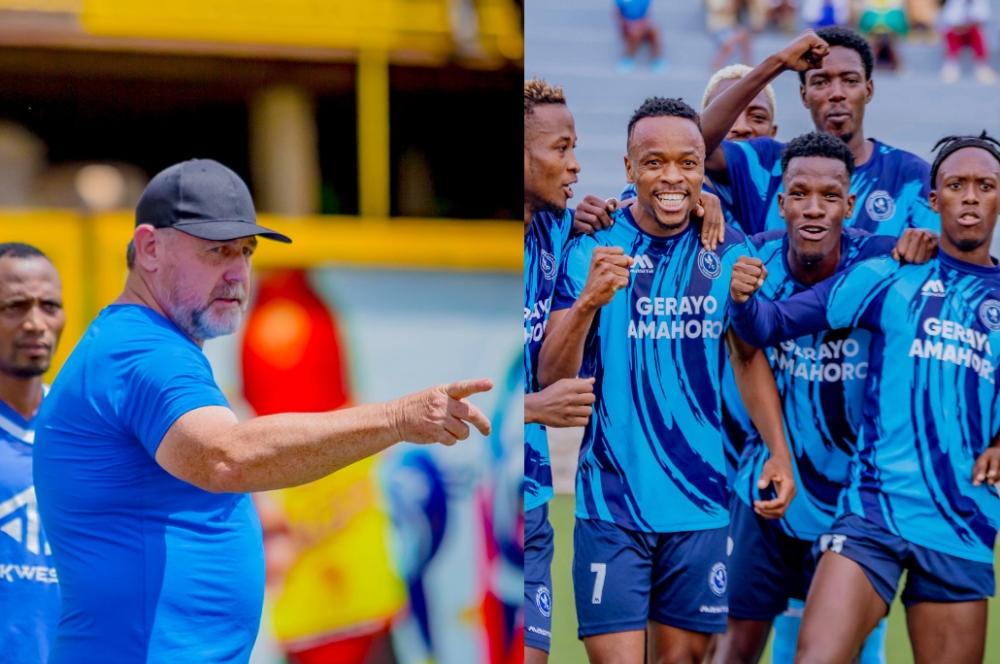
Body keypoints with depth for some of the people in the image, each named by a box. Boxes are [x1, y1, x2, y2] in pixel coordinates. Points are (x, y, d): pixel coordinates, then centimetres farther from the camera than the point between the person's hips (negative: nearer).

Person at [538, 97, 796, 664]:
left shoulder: (729, 252, 3)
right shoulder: (590, 250, -6)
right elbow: (550, 380, -11)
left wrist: (779, 452, 6)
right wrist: (589, 301, -28)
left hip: (701, 504, 3)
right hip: (611, 505, -3)